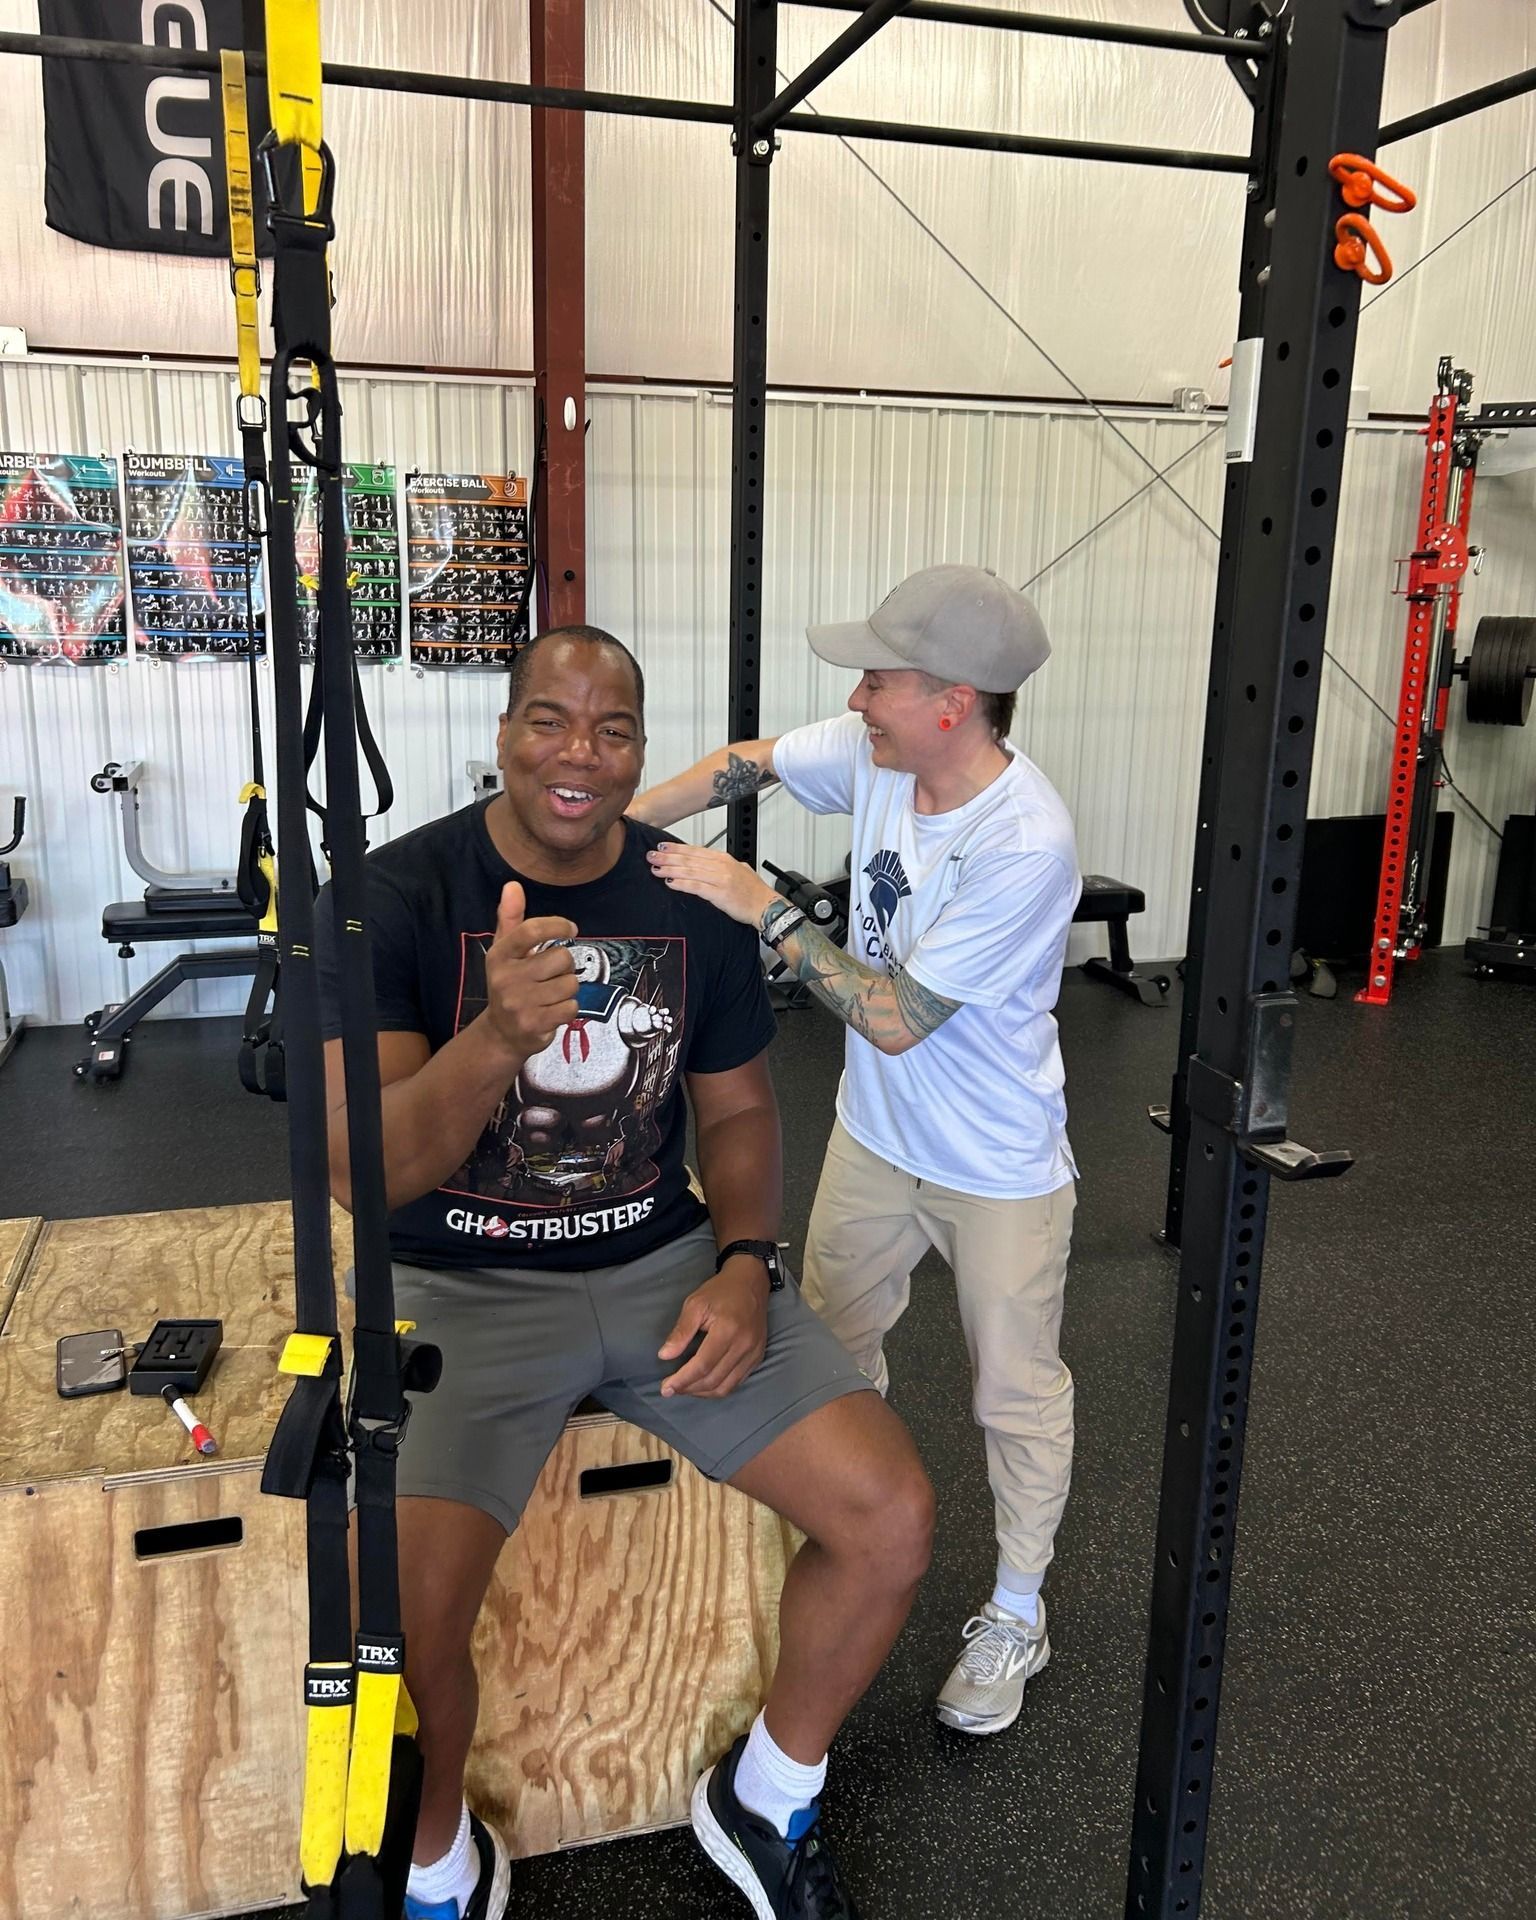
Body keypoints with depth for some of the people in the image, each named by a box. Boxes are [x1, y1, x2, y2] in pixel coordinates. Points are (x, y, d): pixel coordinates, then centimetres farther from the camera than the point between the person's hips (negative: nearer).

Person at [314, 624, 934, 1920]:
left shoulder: (694, 900, 0)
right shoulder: (398, 893, -12)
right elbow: (362, 1168, -18)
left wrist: (744, 1264, -7)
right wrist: (497, 1035, -36)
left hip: (665, 1260, 4)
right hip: (463, 1284, -3)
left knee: (893, 1519, -11)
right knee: (399, 1610, -25)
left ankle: (767, 1800, 20)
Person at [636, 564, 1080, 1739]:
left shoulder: (1026, 844, -33)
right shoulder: (876, 753, -13)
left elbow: (897, 1019, -30)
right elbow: (749, 764, 6)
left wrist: (766, 911, -28)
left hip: (998, 1168, -7)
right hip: (875, 1136, 7)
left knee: (1016, 1393, 13)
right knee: (828, 1350, 23)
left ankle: (1018, 1617, 36)